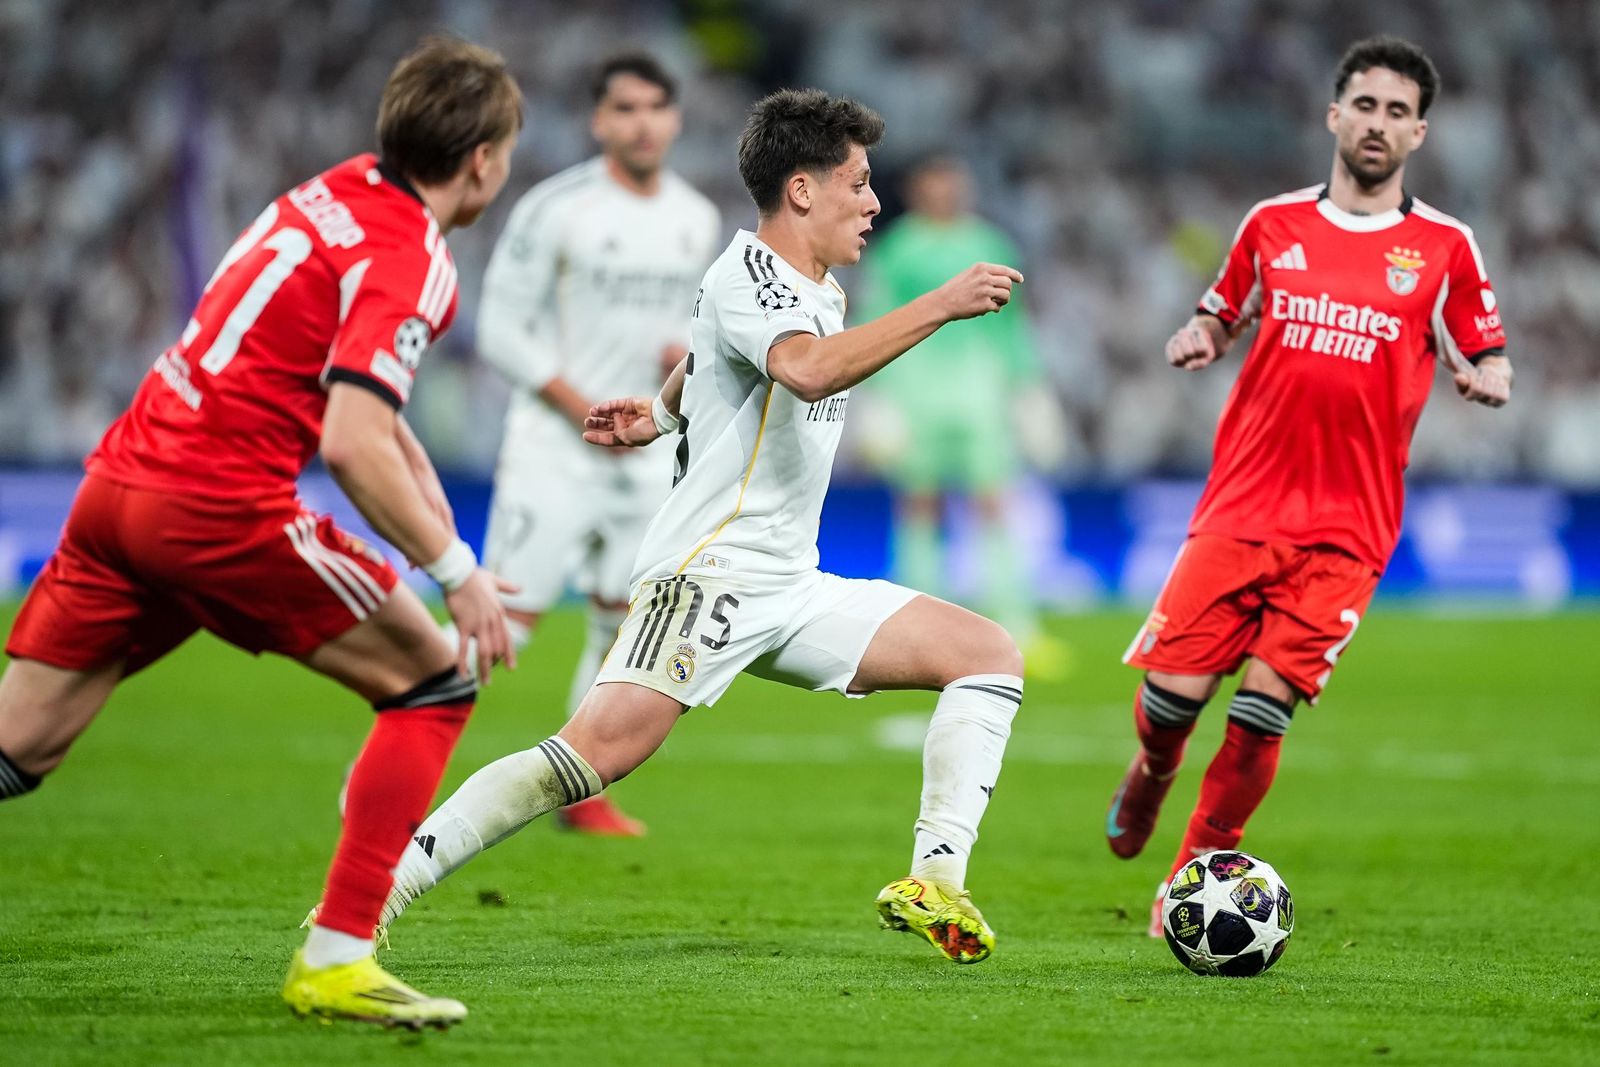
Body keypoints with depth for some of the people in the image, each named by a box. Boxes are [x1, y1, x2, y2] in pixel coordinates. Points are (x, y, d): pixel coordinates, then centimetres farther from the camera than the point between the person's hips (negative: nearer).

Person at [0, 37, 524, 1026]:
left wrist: (440, 528, 30)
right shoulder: (410, 261, -8)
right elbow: (353, 447, -20)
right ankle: (334, 960, 1)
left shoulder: (336, 193, 18)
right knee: (436, 681, 6)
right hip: (220, 509, -8)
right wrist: (458, 572, -13)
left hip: (119, 482, 8)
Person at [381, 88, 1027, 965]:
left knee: (989, 654, 2)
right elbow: (810, 369, -33)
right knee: (602, 747, -26)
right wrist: (941, 306, -30)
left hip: (791, 590, 9)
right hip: (707, 572, -9)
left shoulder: (820, 291, 17)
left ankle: (933, 886, -6)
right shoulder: (745, 277, -11)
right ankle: (375, 889, -21)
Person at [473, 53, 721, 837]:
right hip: (554, 446, -6)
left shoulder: (697, 221, 9)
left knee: (624, 625, 7)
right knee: (508, 617, -12)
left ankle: (582, 793, 20)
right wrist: (585, 408, -15)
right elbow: (500, 330, -10)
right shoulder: (556, 209, -10)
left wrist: (686, 351, -1)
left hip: (646, 453, 6)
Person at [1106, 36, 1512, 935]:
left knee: (1263, 708, -11)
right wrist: (1199, 340, -1)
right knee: (1172, 690, -8)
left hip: (1347, 526, -1)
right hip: (1241, 506, 1)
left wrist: (1487, 379, -14)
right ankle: (1153, 774, 28)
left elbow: (1490, 358, 9)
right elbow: (1223, 317, 22)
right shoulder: (1273, 225, 10)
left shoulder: (1446, 249, 4)